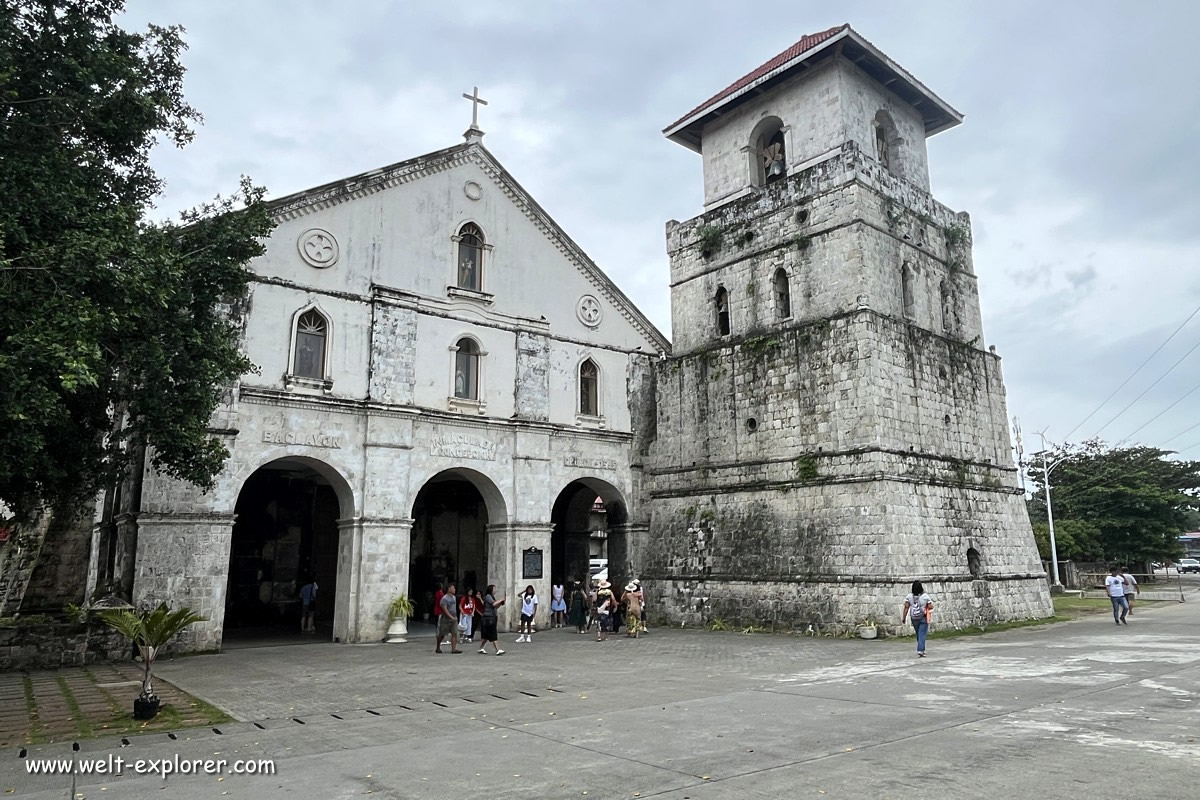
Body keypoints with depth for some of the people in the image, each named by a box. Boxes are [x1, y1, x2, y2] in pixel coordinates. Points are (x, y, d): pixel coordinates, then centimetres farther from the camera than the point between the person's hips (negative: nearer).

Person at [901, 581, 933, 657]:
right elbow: (931, 607, -12)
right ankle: (920, 651, -13)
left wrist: (903, 619, -7)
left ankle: (921, 650, 29)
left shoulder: (909, 596, -7)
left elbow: (906, 607, -10)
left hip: (914, 619, 3)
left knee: (919, 634, 20)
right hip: (923, 618, -3)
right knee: (922, 635, -2)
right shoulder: (925, 596, -12)